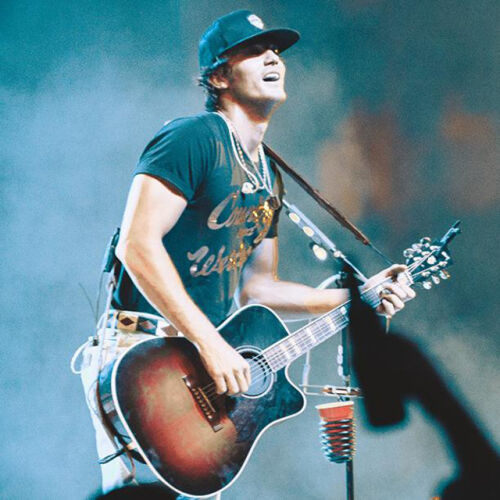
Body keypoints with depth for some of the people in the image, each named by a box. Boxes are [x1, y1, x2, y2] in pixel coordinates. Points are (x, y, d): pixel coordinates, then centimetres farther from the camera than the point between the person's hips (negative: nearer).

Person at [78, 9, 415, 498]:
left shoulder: (268, 177, 16)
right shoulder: (194, 138, -12)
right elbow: (137, 245, -22)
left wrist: (352, 298, 10)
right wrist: (212, 344, -24)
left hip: (207, 371, 9)